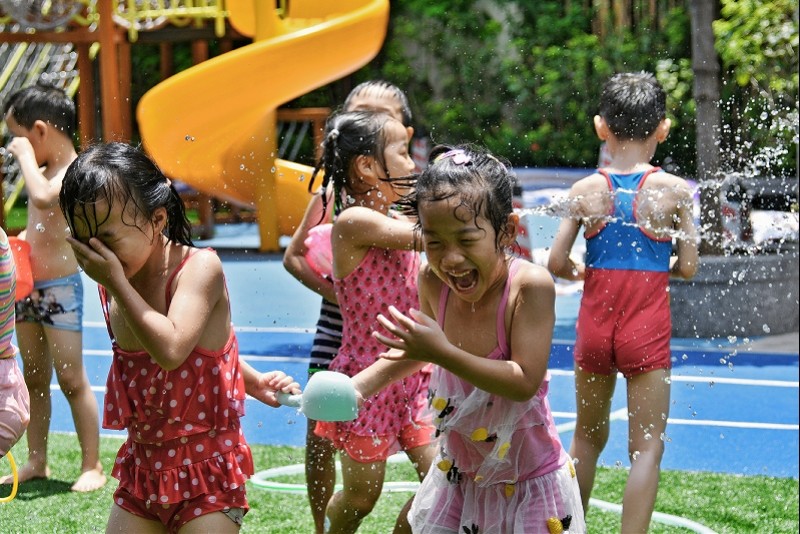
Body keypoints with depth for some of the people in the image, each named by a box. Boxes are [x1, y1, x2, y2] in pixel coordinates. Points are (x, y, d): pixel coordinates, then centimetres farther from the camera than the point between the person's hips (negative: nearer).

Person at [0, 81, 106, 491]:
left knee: (72, 380, -3)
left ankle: (92, 466, 5)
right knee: (34, 381, 14)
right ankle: (36, 462, 22)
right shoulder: (46, 172, 11)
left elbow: (43, 197, -38)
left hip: (60, 289, -9)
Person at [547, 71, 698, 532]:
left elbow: (557, 262, -4)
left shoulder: (585, 190, -3)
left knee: (588, 437, 21)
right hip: (647, 329, -3)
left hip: (595, 322, 3)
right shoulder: (675, 191, -7)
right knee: (647, 447, 2)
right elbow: (688, 268, -4)